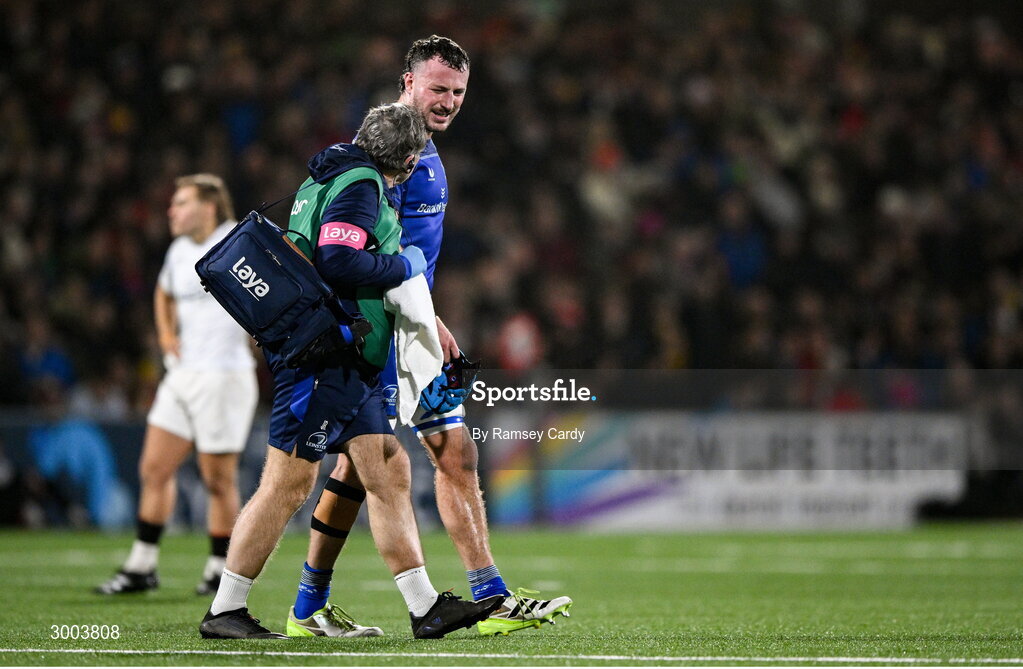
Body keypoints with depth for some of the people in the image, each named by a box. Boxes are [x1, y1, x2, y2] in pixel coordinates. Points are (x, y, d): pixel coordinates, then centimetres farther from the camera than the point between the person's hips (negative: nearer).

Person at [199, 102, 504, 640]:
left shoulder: (326, 180, 19)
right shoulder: (360, 184, -11)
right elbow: (338, 262, -24)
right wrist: (404, 265, -9)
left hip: (349, 368, 11)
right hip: (323, 359, -11)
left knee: (390, 473, 8)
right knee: (288, 482, -7)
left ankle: (425, 608, 8)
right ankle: (224, 611, -1)